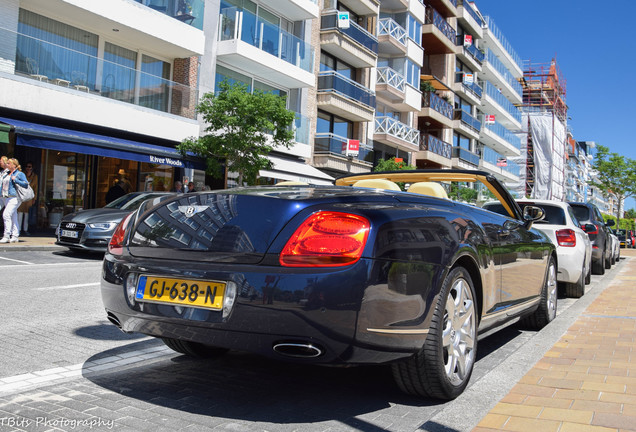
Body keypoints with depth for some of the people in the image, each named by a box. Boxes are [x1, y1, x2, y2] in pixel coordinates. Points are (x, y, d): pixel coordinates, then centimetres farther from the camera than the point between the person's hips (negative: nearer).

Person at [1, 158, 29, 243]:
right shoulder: (7, 174, 19)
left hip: (14, 198, -8)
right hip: (7, 198, 8)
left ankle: (6, 236, -15)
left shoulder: (20, 174, -5)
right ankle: (15, 236, 13)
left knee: (6, 214, -17)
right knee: (13, 217, 9)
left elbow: (26, 184, -13)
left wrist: (15, 180, -15)